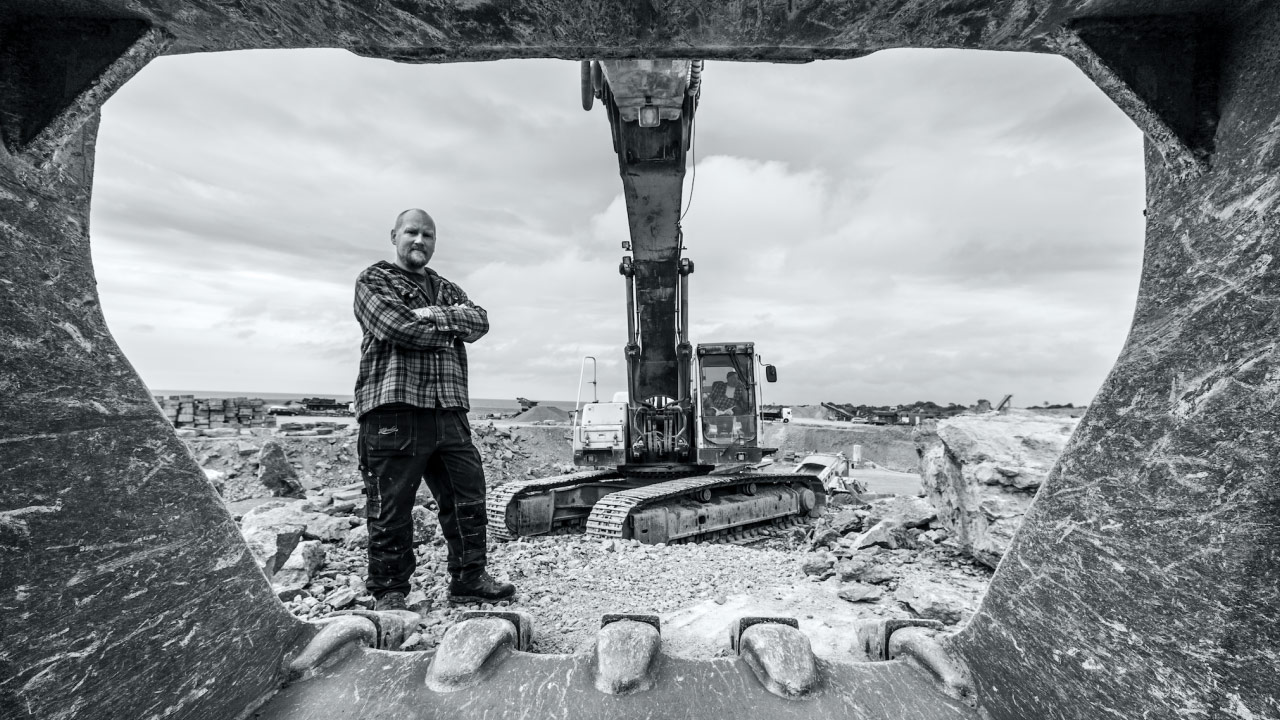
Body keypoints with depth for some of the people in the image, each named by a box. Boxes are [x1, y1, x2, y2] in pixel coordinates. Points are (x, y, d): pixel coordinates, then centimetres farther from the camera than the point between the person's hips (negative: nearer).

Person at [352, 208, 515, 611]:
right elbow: (398, 328, -12)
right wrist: (451, 327, -1)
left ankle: (468, 578, 20)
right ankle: (388, 592, 19)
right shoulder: (373, 280, 8)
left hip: (449, 410, 6)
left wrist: (435, 315, -9)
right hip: (393, 410, -5)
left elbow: (480, 320, 4)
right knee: (391, 507, 3)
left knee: (468, 497, 7)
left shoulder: (446, 289, 24)